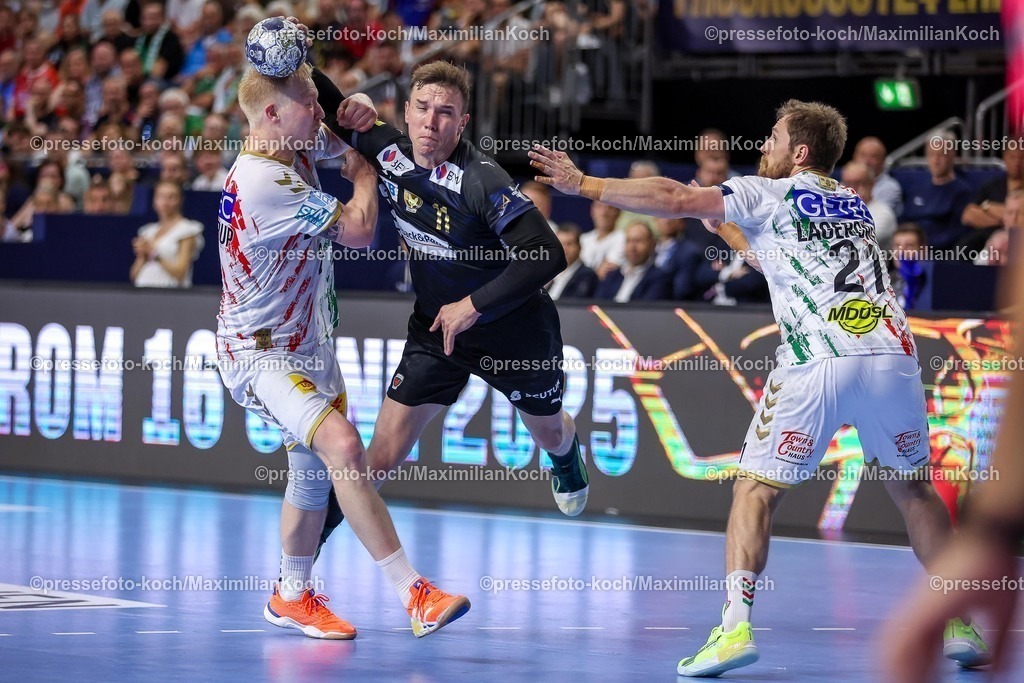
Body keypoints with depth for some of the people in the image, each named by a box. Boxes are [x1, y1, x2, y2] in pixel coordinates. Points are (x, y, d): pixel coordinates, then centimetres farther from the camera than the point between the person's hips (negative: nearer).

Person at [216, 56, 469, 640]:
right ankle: (414, 594, -32)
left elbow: (345, 131, 22)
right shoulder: (264, 182, -26)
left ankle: (294, 598, 35)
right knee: (342, 445, -26)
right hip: (260, 352, -10)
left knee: (315, 471, 17)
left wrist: (359, 113, -2)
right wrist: (364, 173, -1)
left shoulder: (298, 149, 1)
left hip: (307, 343, 10)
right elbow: (360, 230, -20)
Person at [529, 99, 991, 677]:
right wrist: (726, 228, 44)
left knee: (757, 488, 5)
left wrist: (583, 184, 11)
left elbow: (674, 199, 4)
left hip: (819, 362, -5)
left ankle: (736, 627, -9)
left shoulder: (768, 194, 10)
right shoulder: (855, 204, 27)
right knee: (912, 486, 20)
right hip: (893, 353, 5)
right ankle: (959, 625, 18)